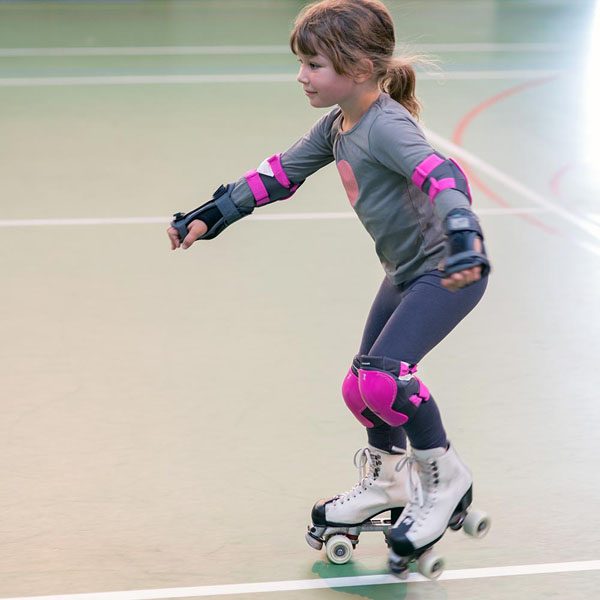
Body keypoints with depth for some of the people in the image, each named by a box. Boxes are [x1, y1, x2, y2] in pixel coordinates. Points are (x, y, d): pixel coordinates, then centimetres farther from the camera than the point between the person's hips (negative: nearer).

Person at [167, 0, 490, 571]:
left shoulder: (385, 125, -23)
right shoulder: (336, 126, 4)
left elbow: (441, 174, -39)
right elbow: (280, 172, 15)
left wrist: (463, 239, -56)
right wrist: (211, 215, 14)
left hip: (449, 270, -9)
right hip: (405, 272, 10)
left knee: (385, 376, -22)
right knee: (360, 388, 12)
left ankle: (444, 480, 0)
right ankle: (385, 482, 37)